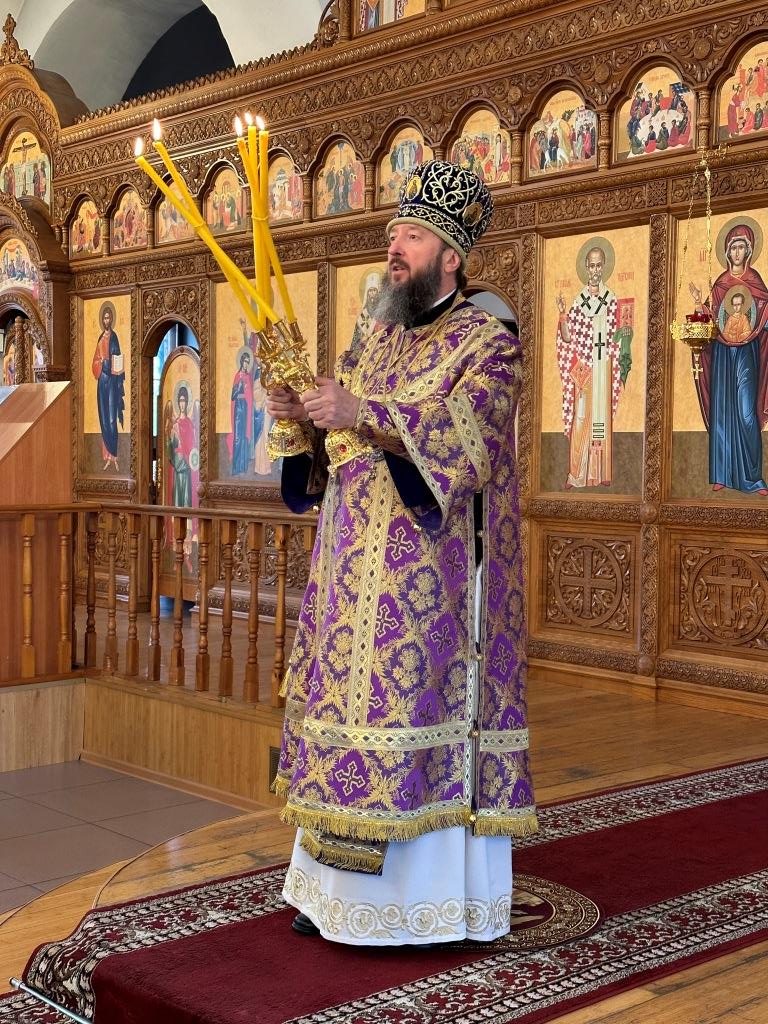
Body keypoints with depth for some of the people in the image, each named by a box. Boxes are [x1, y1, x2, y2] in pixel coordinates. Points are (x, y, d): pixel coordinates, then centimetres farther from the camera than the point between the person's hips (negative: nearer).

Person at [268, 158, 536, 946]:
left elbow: (466, 439, -21)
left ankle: (435, 892, 7)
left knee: (422, 703, -5)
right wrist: (301, 415, -6)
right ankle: (345, 885, 19)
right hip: (356, 569, 7)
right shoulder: (376, 341, 16)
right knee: (352, 704, 8)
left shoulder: (488, 345, -5)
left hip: (431, 575, -7)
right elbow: (333, 446, 16)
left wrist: (364, 415, -31)